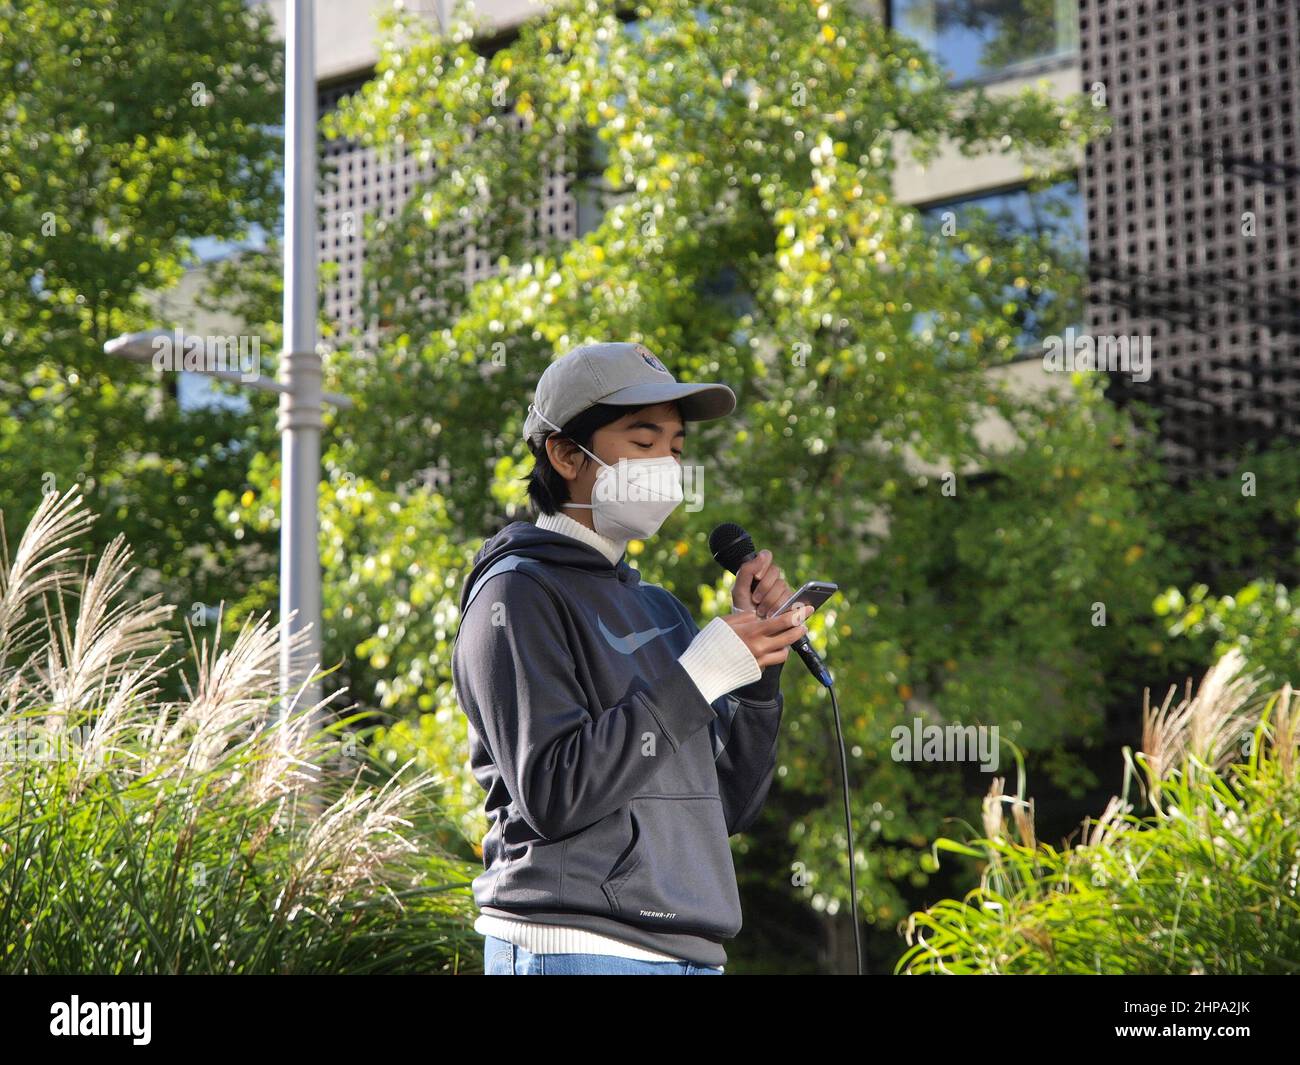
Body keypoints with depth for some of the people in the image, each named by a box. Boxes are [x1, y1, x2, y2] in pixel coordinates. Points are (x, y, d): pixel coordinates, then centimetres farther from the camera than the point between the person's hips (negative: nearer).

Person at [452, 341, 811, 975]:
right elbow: (551, 794, -18)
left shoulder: (659, 608, 16)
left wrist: (758, 665, 1)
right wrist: (700, 674, -15)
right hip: (575, 948, -7)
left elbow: (730, 805, 14)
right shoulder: (518, 595, -5)